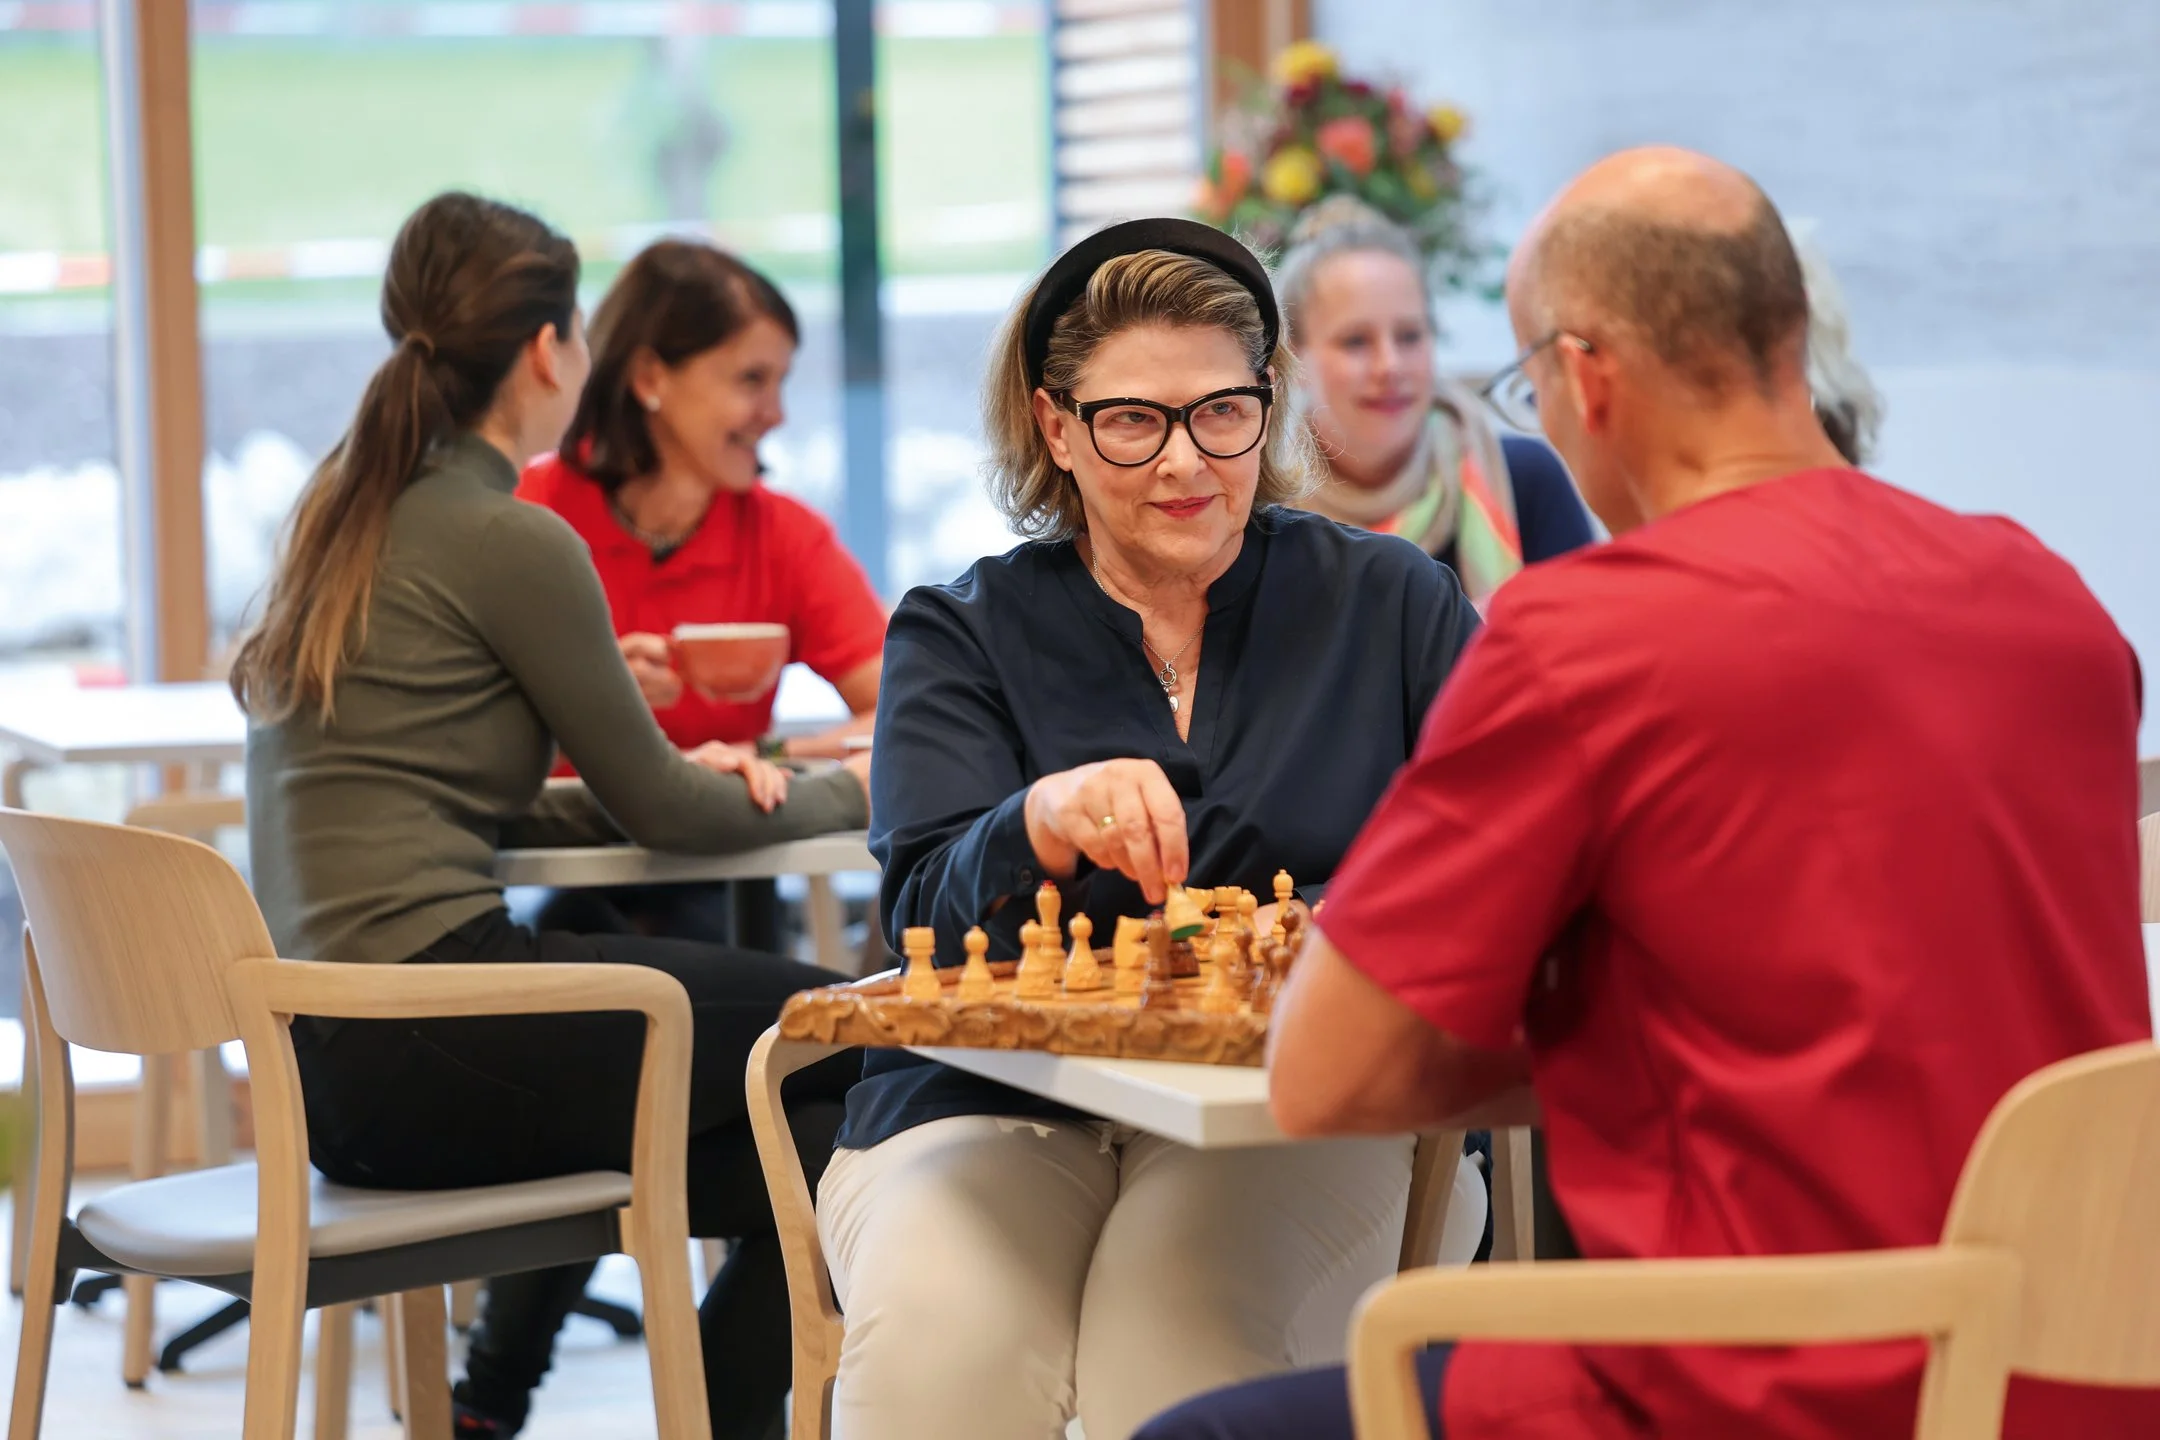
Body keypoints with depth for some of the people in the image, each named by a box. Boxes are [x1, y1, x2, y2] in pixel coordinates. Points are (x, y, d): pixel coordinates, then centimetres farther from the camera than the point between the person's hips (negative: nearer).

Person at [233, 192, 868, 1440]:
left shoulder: (340, 521, 15)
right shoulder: (509, 539, -10)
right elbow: (659, 806, -1)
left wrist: (671, 779, 18)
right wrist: (844, 795, 17)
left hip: (323, 1057, 9)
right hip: (430, 1046, -9)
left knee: (803, 1149, 17)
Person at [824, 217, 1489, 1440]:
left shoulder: (1388, 600, 10)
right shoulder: (960, 636, 10)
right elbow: (930, 913, -3)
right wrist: (1049, 821, -26)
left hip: (1297, 1110, 0)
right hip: (992, 1108, 1)